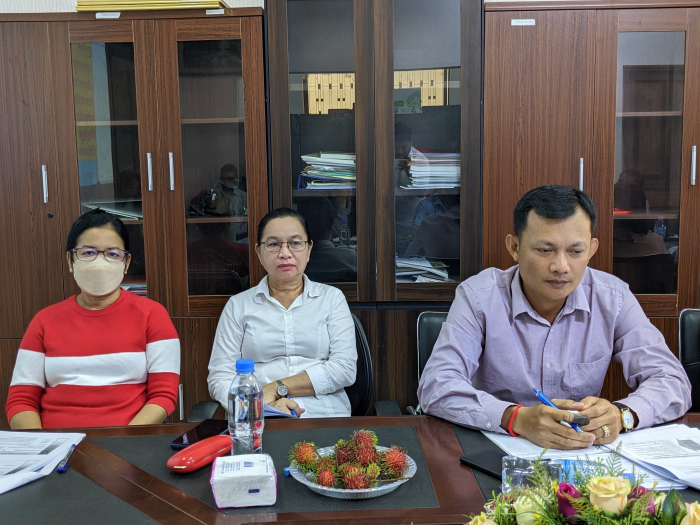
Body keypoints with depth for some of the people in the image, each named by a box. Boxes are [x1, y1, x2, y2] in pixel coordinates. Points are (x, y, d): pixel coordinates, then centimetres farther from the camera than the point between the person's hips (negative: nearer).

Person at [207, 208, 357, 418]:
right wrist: (262, 404, -14)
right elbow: (219, 378, 5)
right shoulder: (238, 305, 11)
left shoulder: (332, 298, 11)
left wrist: (277, 389, -8)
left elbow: (345, 368, -1)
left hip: (326, 416, 0)